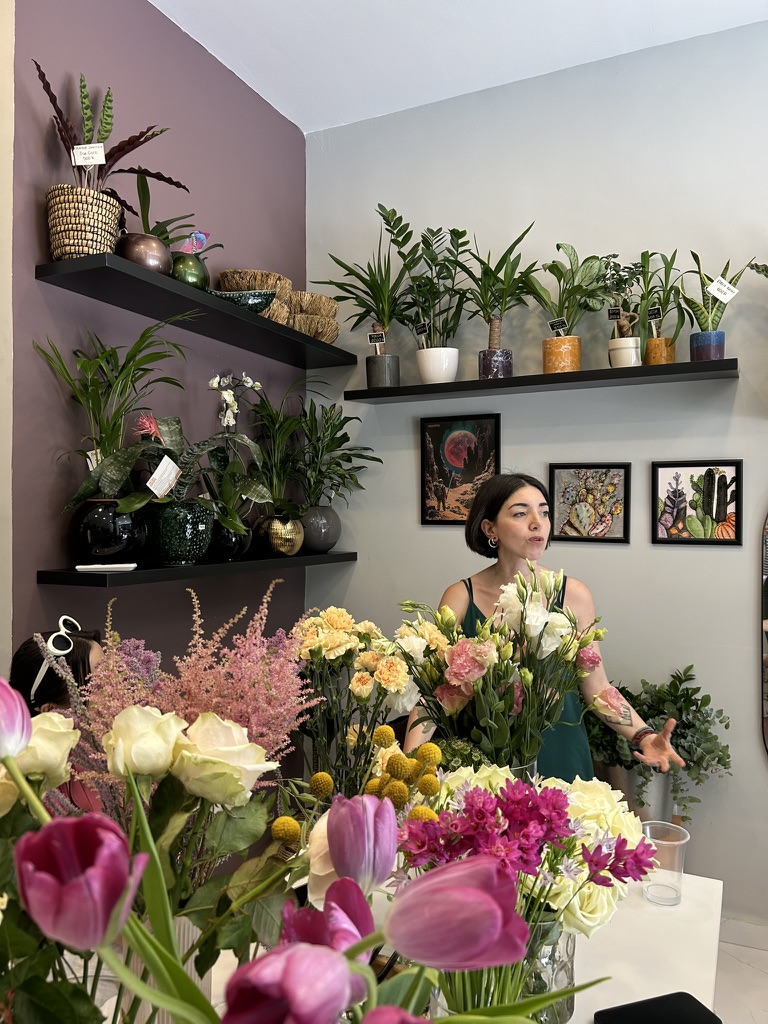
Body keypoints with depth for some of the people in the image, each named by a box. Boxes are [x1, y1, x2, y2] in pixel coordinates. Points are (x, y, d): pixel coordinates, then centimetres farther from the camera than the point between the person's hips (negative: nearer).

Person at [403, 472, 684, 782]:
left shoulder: (573, 594, -7)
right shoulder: (460, 597, -9)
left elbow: (597, 687, -1)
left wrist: (644, 737, -16)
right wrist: (411, 758, -21)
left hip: (559, 758, 1)